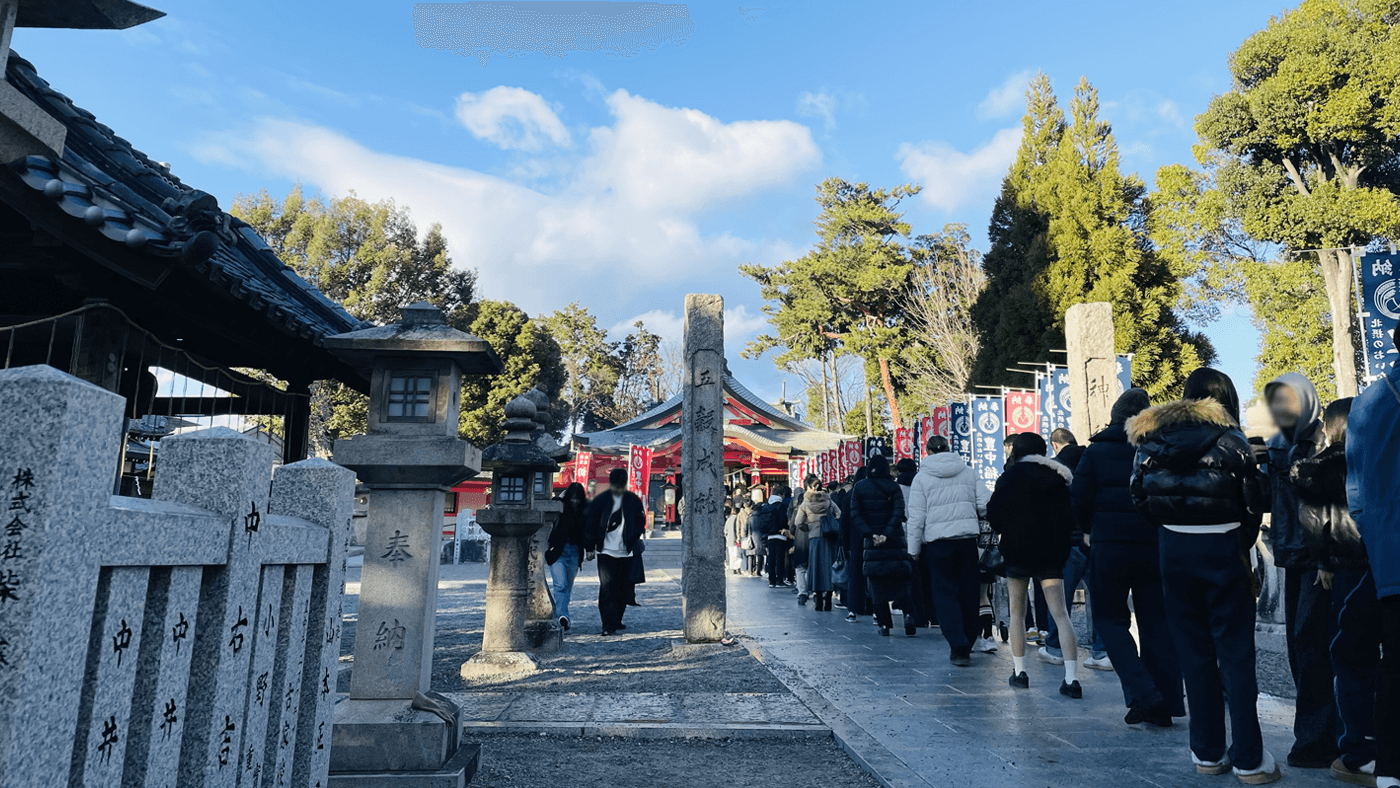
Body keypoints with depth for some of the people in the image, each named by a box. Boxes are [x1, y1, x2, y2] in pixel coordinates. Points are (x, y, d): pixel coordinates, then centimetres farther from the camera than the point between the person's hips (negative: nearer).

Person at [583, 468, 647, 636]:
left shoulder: (633, 500, 4)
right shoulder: (600, 500, -4)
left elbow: (641, 521, 16)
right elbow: (590, 524, 0)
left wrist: (633, 539, 2)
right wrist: (590, 548, -3)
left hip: (626, 552, 4)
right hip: (606, 552, -3)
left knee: (624, 589, 9)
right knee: (607, 588, -11)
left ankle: (616, 621, 25)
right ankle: (609, 625, -10)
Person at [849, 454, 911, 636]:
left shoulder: (858, 488, 3)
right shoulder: (893, 487, -1)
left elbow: (855, 515, -5)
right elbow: (898, 512, -13)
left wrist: (870, 534, -10)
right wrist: (887, 534, -17)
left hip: (870, 543, 1)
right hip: (894, 541, 0)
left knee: (876, 586, 5)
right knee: (900, 581, 6)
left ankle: (884, 624, 2)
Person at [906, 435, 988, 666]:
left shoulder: (922, 477, -2)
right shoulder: (968, 473, 7)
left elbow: (916, 517, -4)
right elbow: (985, 506, 3)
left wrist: (913, 549, 3)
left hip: (937, 543, -3)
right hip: (968, 539, 3)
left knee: (945, 594, 3)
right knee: (968, 593, 13)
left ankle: (959, 648, -5)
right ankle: (967, 644, 23)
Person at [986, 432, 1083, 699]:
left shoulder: (1011, 477, -4)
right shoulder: (1058, 477, 6)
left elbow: (994, 514, -7)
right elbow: (1071, 516, 7)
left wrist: (1003, 530, 12)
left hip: (1018, 549, -3)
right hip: (1052, 552, 3)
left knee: (1017, 613, 10)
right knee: (1060, 614, -2)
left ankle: (1019, 672, 12)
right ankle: (1071, 679, -9)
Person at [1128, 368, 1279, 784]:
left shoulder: (1152, 435, 6)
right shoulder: (1228, 437, -4)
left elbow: (1139, 496, 3)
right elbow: (1252, 499, -5)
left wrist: (1171, 525, 12)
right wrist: (1244, 542, 10)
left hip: (1174, 547, 3)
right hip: (1222, 546, -3)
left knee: (1194, 652, 11)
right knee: (1236, 653, 3)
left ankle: (1207, 753, 17)